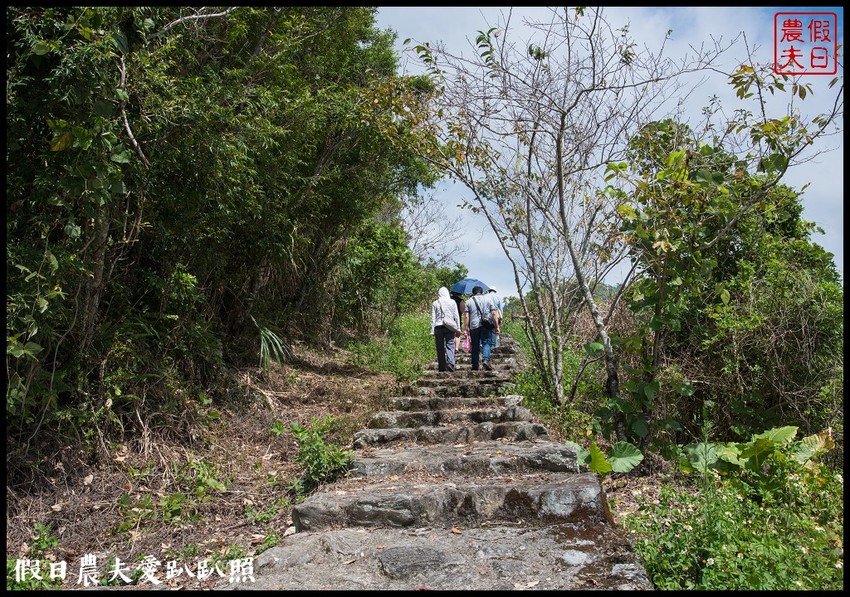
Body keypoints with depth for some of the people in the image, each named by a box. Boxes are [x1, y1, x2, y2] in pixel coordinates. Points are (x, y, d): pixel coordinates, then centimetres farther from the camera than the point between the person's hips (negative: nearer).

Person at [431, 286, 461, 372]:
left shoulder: (435, 303, 5)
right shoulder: (452, 302, 5)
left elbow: (433, 318, 4)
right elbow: (456, 316, 5)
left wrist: (432, 332, 5)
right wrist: (458, 328, 9)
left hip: (438, 327, 0)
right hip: (449, 327, 0)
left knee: (440, 348, 6)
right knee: (450, 345, -1)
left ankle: (442, 366, 8)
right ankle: (450, 363, -20)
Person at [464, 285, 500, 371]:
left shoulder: (469, 301, 12)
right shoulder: (488, 299, 11)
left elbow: (467, 317, 3)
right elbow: (494, 314, 3)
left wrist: (466, 328, 4)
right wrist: (497, 326, 4)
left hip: (474, 326, 1)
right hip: (486, 325, -1)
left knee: (475, 346, 6)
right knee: (486, 343, 1)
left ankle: (475, 366, 7)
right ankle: (485, 360, -21)